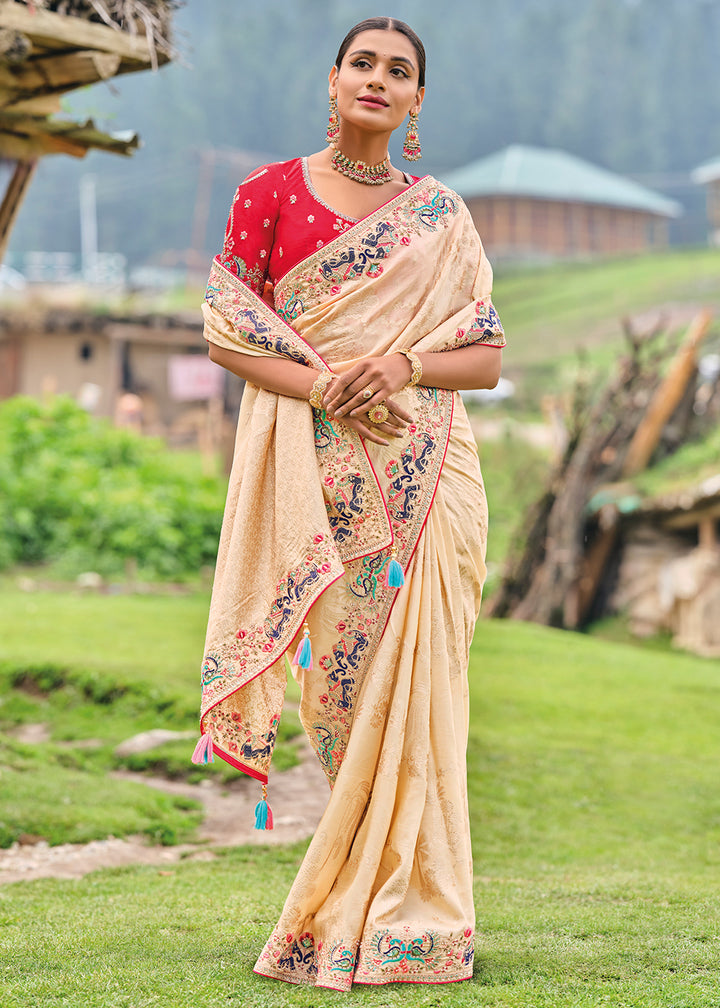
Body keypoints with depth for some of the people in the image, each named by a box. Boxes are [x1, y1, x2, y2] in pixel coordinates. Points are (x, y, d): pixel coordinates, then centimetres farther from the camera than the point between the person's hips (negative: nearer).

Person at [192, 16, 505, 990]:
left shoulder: (441, 214, 11)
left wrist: (404, 365, -12)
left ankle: (406, 915, 4)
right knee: (339, 677, -2)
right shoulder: (270, 192, 7)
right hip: (318, 477, -1)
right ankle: (356, 906, 11)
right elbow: (224, 325, 1)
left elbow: (487, 357, 9)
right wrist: (323, 385, -14)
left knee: (414, 679, -4)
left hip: (423, 475, 1)